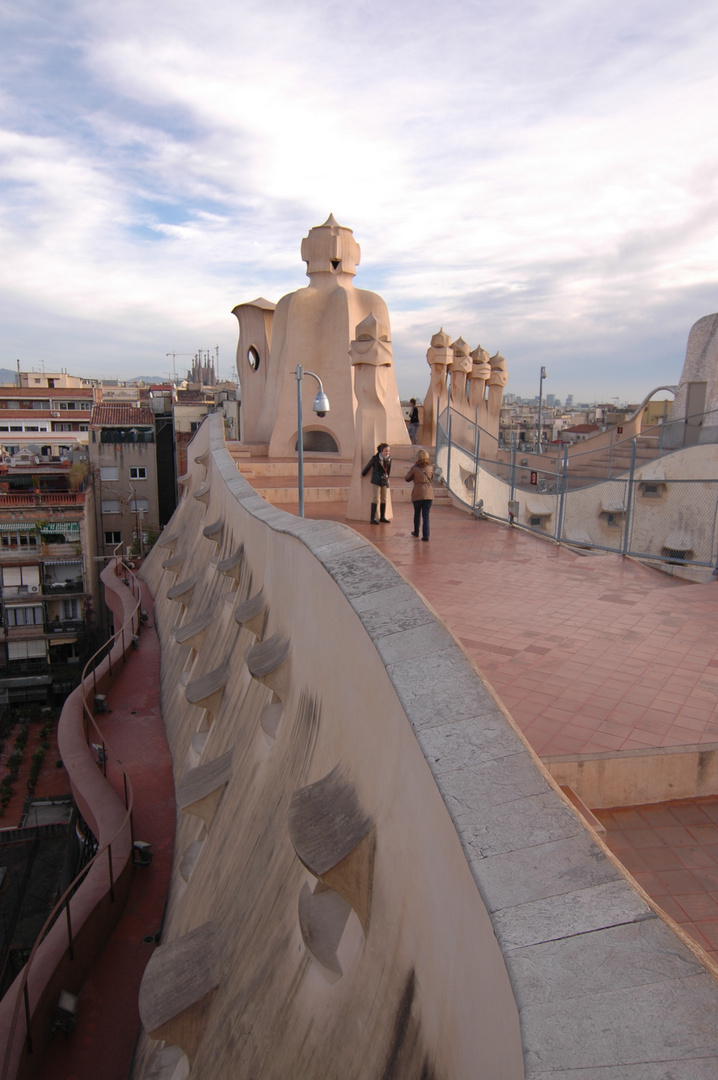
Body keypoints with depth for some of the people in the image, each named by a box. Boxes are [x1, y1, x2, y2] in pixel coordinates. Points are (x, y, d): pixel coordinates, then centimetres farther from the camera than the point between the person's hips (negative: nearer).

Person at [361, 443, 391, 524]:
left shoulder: (389, 458, -2)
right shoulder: (375, 458, -15)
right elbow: (368, 466, -1)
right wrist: (363, 474, 12)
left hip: (384, 481, 5)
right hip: (376, 481, -5)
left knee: (384, 499, 11)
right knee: (376, 499, -7)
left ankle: (383, 517, 21)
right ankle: (373, 518, -4)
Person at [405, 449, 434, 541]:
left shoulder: (414, 468, -9)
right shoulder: (430, 468, 1)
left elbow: (407, 478, 4)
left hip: (417, 494, -2)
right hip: (428, 494, 2)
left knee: (417, 513, 18)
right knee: (426, 515, 4)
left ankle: (416, 532, 31)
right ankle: (425, 535, -4)